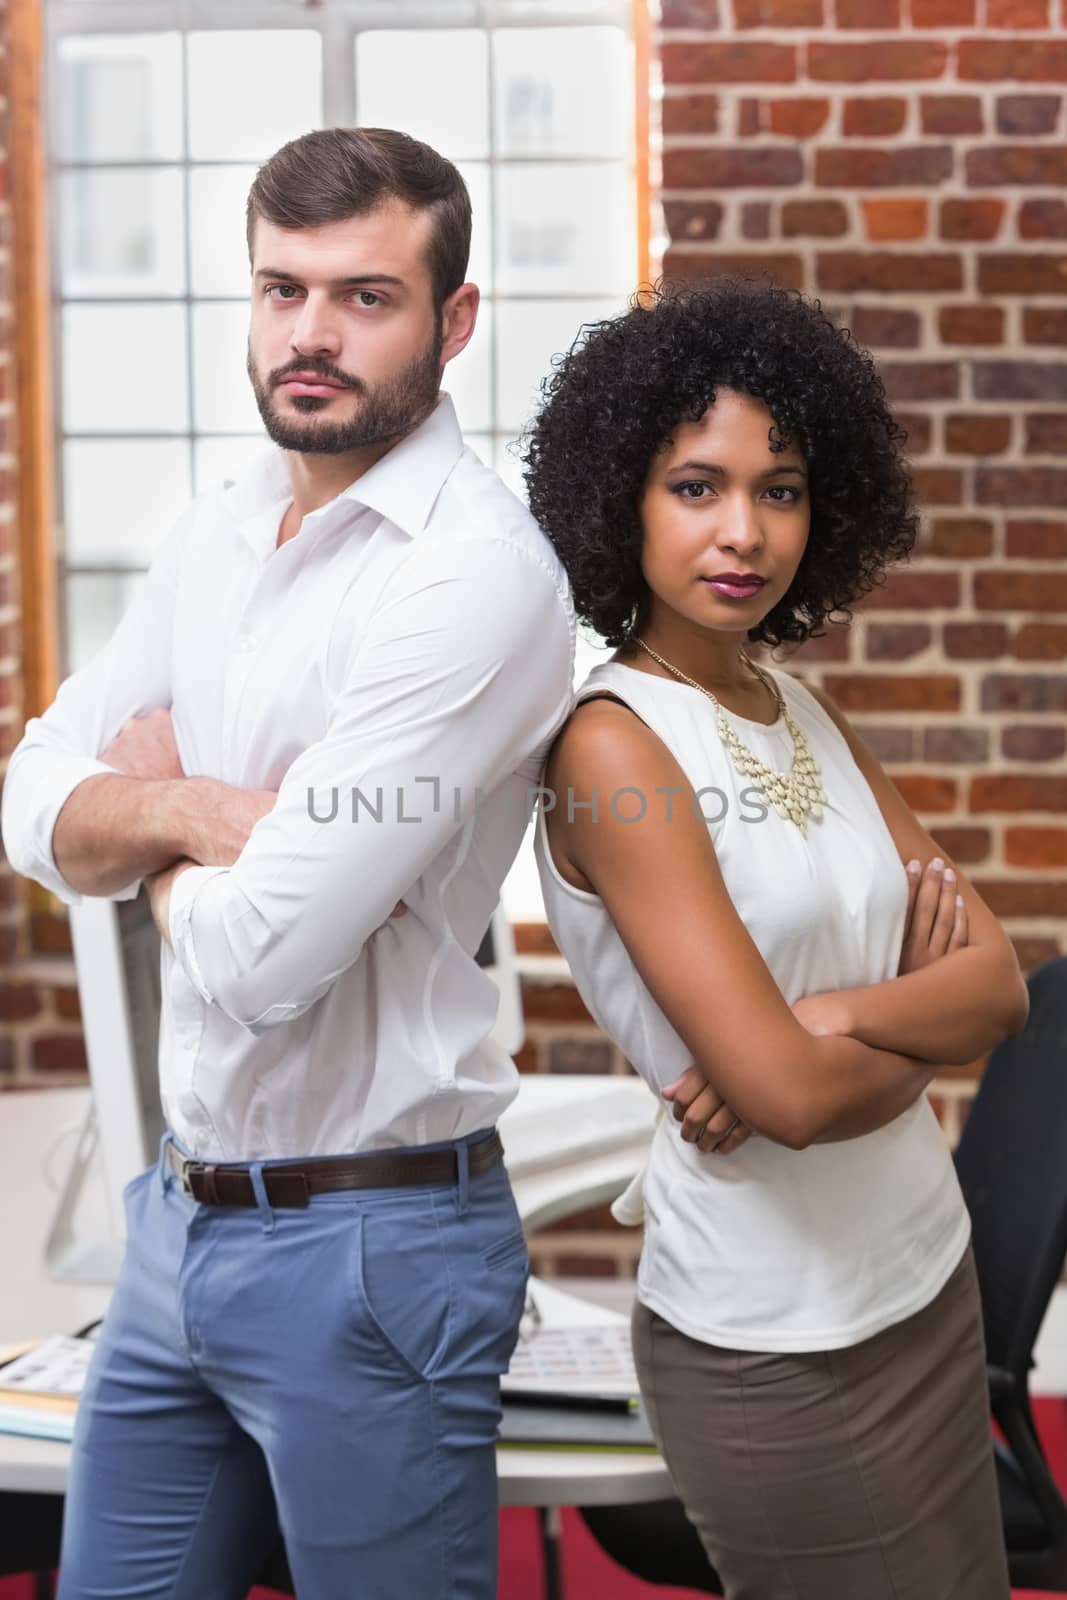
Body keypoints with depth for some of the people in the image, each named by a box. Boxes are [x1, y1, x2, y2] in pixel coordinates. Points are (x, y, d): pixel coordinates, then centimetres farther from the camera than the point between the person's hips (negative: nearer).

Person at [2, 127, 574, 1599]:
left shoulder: (476, 571, -19)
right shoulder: (220, 534, 8)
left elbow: (261, 955, -24)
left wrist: (147, 814, -4)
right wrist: (186, 811, -16)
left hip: (365, 1248, -8)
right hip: (182, 1209, 8)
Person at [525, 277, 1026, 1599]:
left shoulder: (804, 713, 6)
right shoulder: (613, 745, -17)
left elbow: (1000, 985, 1)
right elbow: (791, 1094, -23)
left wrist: (837, 1015, -17)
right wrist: (915, 1043, -4)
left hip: (927, 1282, 7)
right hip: (776, 1345, -7)